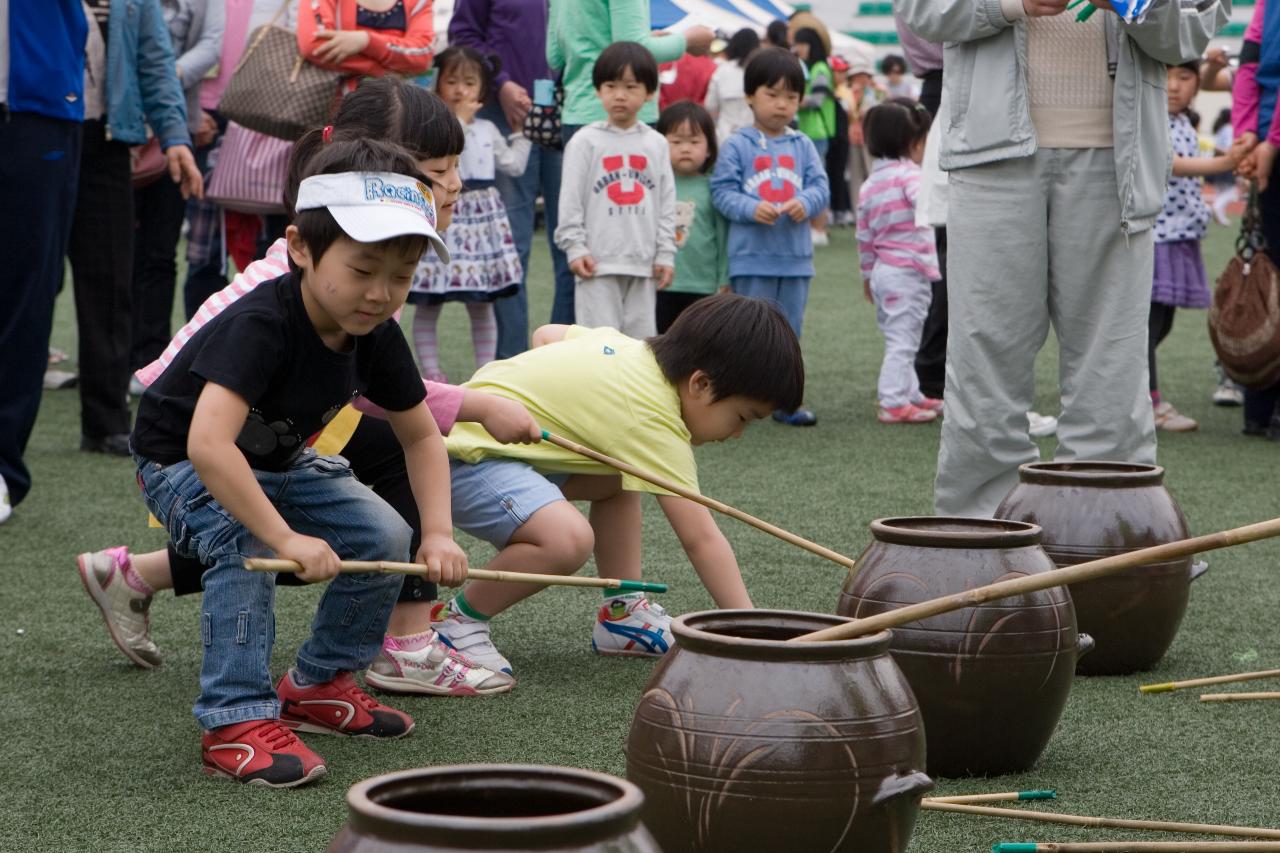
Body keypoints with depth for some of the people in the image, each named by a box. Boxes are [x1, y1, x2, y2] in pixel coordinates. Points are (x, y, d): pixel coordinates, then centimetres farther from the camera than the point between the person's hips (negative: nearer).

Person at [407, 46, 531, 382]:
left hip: (483, 214, 5)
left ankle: (486, 371, 15)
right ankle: (431, 371, 8)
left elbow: (513, 164, 14)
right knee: (428, 304, 1)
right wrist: (459, 119, -15)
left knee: (482, 304, 9)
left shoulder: (487, 129, 13)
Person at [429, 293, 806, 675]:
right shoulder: (657, 424, -20)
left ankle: (621, 612, 18)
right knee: (567, 538, -33)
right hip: (465, 454, -11)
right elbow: (702, 540, -21)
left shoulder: (623, 343, 6)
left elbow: (545, 335, 24)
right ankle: (458, 621, -10)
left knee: (618, 479, 20)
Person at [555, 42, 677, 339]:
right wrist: (575, 247, -8)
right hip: (598, 261, -3)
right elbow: (571, 200, -2)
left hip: (643, 263, 4)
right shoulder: (586, 142, -1)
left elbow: (667, 203, 10)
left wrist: (665, 254, 5)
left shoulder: (656, 144, 8)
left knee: (641, 335, 8)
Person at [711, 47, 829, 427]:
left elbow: (820, 185, 4)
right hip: (752, 255, -4)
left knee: (789, 331, 11)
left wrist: (805, 202, -17)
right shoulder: (737, 146, -4)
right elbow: (722, 191, -7)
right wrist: (752, 209, -23)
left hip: (795, 255, 4)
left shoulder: (802, 146, 8)